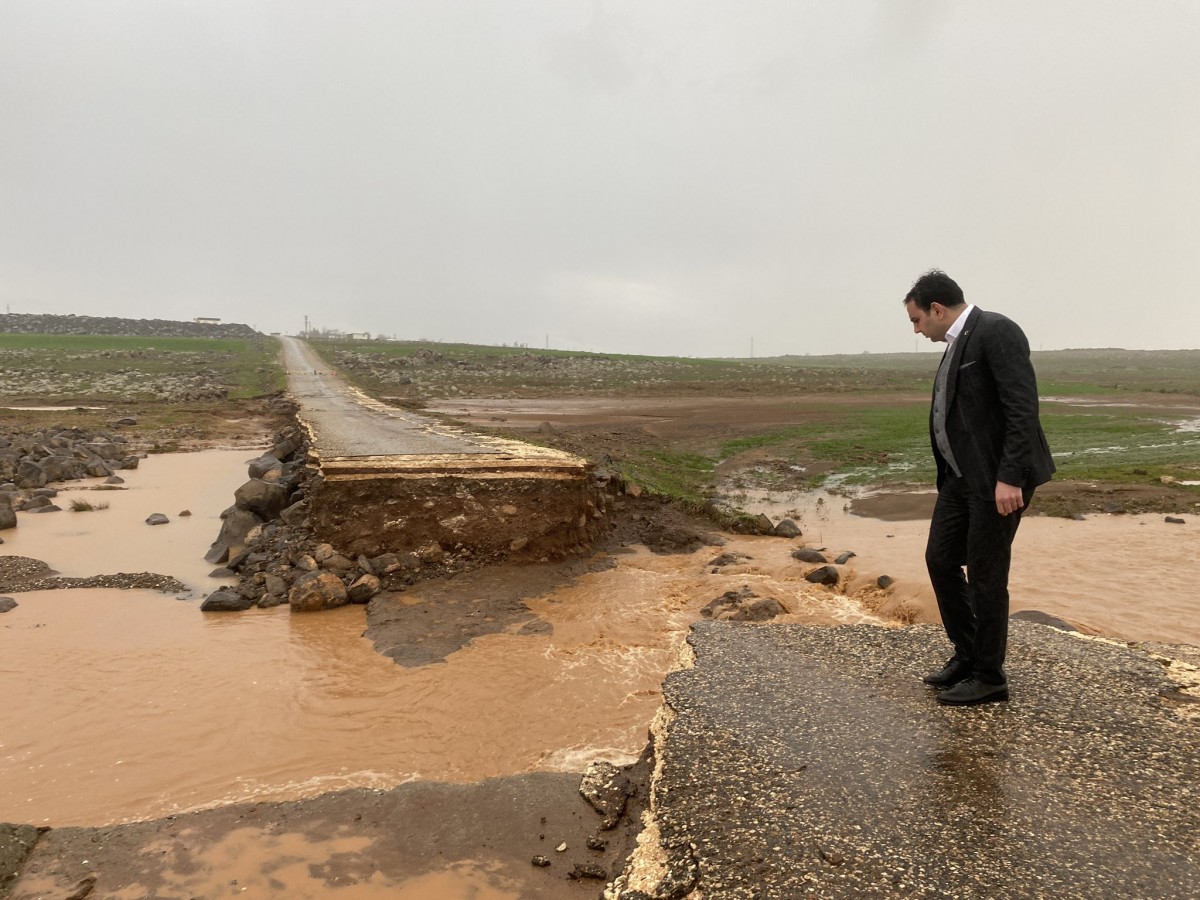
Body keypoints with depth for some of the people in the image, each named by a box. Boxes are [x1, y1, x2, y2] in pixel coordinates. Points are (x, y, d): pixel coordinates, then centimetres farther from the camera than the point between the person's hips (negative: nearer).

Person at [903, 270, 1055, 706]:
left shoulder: (997, 331, -14)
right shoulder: (958, 343, 15)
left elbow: (1023, 408, -21)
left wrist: (1010, 477, -25)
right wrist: (950, 475, 20)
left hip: (999, 477, -9)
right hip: (962, 475, 9)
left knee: (985, 574, 0)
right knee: (940, 560, 11)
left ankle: (989, 677, 16)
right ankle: (966, 655, 26)